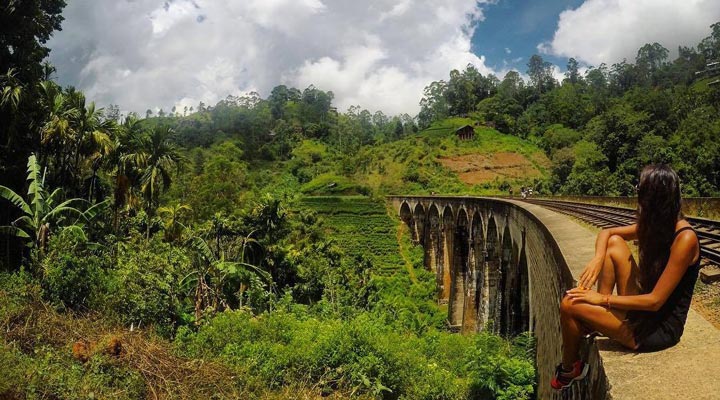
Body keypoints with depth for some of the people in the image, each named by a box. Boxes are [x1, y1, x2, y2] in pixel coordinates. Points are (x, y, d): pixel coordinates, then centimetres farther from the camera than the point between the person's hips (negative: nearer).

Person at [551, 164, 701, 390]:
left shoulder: (684, 239, -24)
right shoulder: (655, 226, 0)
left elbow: (655, 301, -26)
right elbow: (606, 233, 10)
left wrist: (603, 299, -20)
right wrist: (598, 259, -11)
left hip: (659, 329, -8)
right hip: (643, 308, 8)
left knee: (569, 305, -16)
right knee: (614, 243, -1)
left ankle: (569, 370, 12)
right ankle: (599, 316, 2)